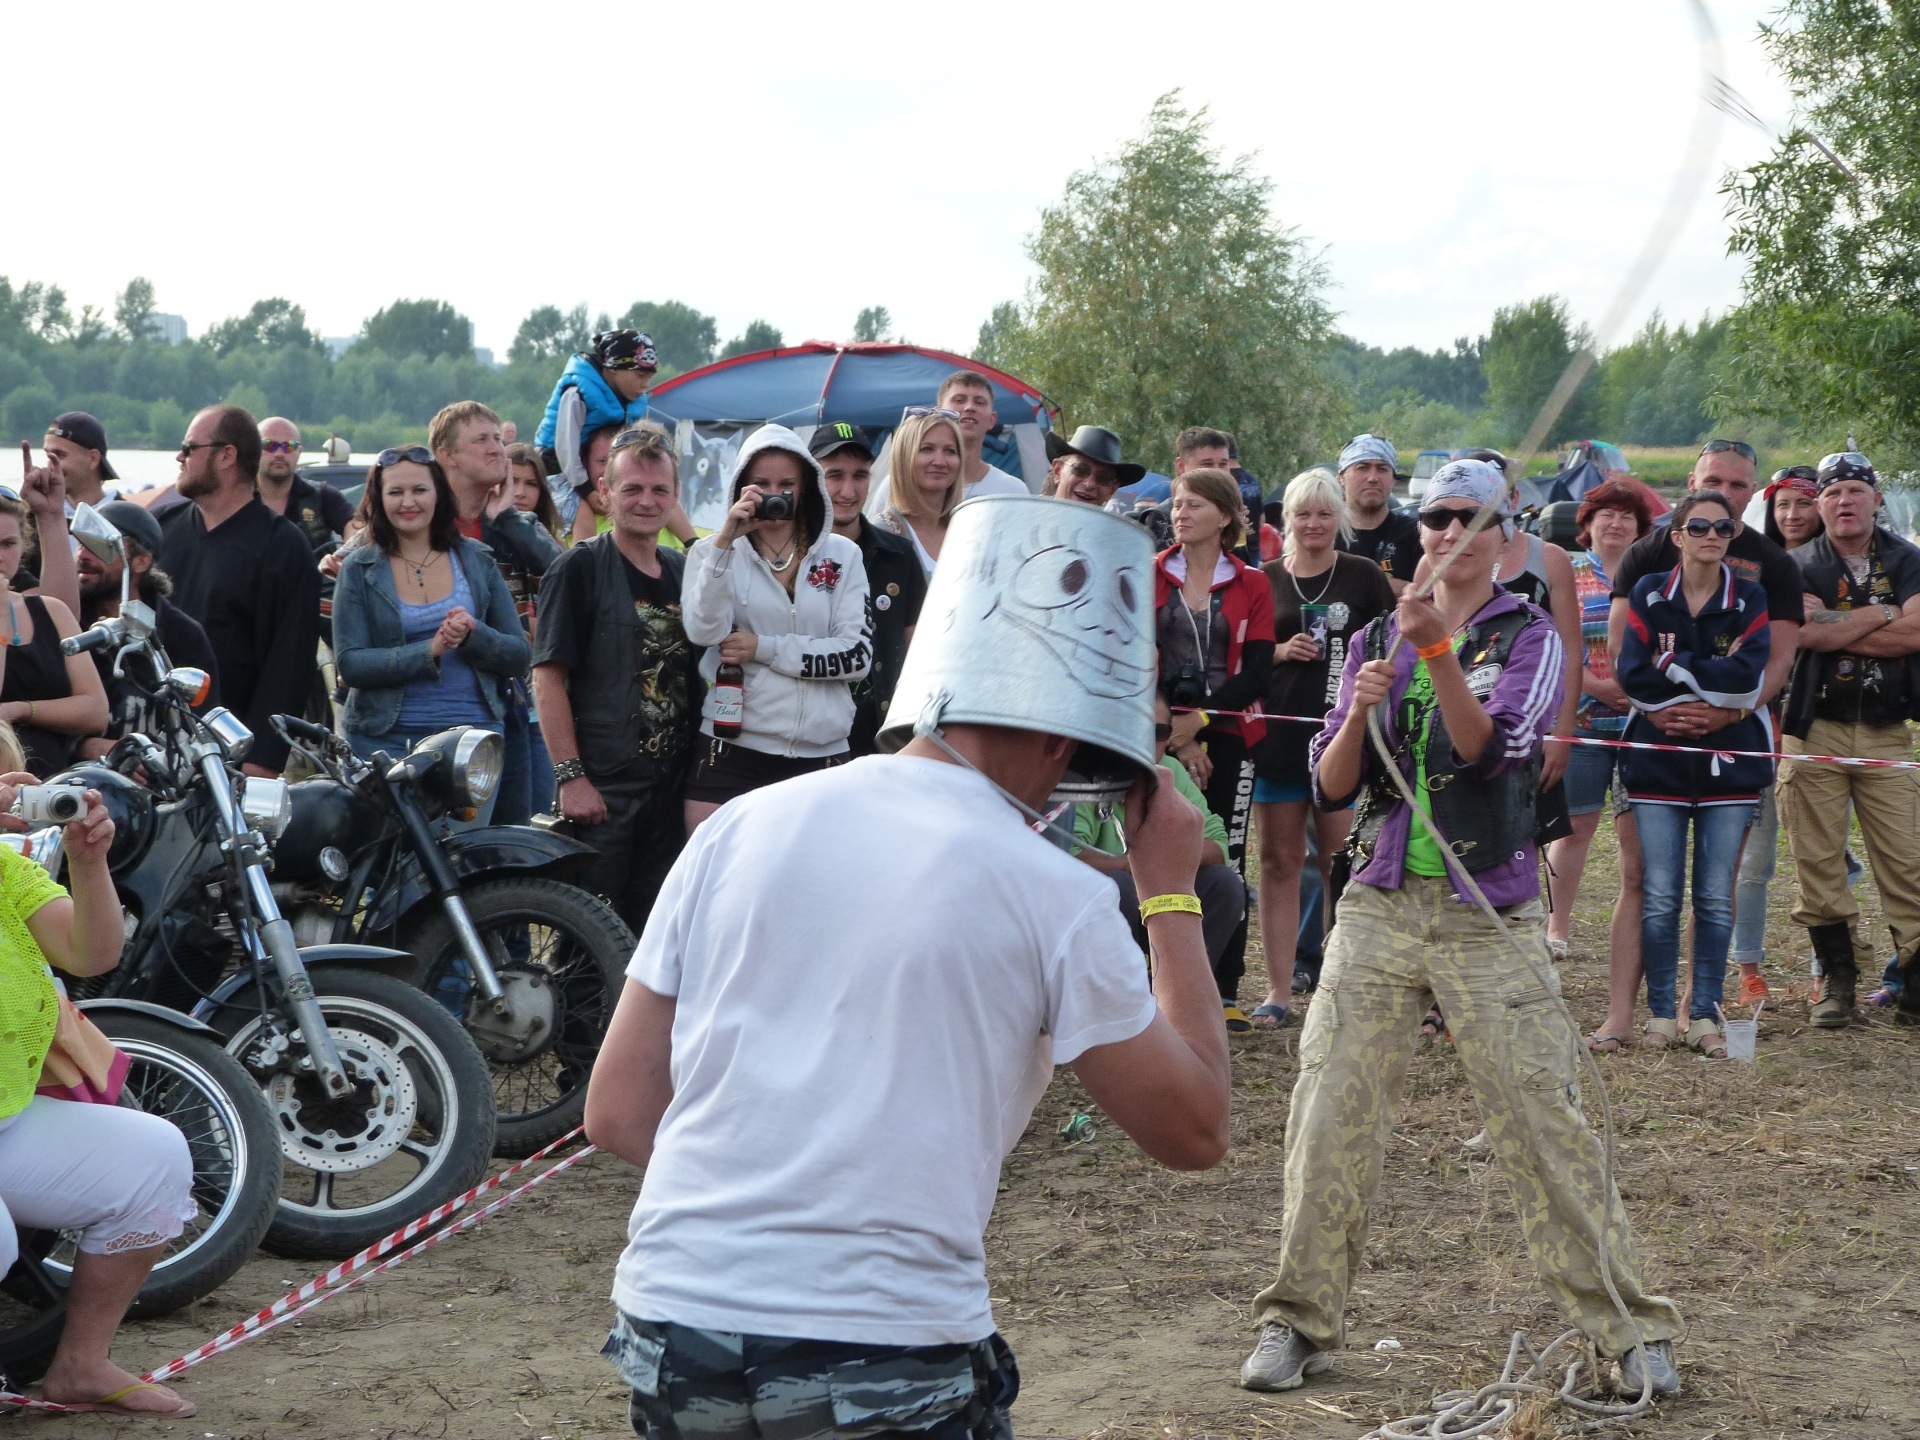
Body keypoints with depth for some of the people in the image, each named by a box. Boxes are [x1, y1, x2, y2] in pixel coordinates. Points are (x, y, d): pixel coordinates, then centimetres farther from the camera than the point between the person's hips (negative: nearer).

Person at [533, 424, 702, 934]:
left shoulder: (685, 572, 13)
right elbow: (548, 678, -11)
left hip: (671, 789, 6)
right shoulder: (579, 568, -6)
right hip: (601, 790, -6)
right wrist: (571, 776, -17)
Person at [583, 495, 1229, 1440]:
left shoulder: (737, 829, 6)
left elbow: (616, 1114, 7)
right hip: (888, 1353, -4)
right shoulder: (1053, 895, -4)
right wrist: (1171, 893, 12)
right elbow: (1195, 1132, 6)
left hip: (671, 1329, 4)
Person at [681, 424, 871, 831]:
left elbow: (858, 655, -2)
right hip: (733, 749, -1)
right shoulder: (713, 551, 6)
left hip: (822, 752, 1)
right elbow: (703, 631, -11)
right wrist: (725, 541, -18)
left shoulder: (842, 555, 7)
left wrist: (764, 649, -7)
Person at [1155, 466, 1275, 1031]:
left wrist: (1199, 721, -11)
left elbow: (1257, 674, 0)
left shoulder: (1251, 585, 5)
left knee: (1225, 863, 1)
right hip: (1160, 737, 0)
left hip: (1228, 736, 0)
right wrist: (1176, 740, -8)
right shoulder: (1150, 576, 5)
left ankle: (1225, 993, 6)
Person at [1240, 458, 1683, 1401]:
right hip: (1380, 906, 3)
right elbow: (1331, 789, 7)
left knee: (1542, 1121, -5)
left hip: (1490, 915, -3)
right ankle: (1299, 1322, 9)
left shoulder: (1529, 638, 2)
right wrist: (1359, 712, -12)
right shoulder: (1375, 640, 12)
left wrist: (1439, 652, -27)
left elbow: (1493, 748, -16)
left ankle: (1627, 1326, 5)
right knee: (1329, 1112, -2)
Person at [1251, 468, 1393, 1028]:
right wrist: (1279, 652, -7)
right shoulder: (1263, 580, 9)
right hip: (1279, 734, 1)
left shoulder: (1364, 577, 6)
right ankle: (1278, 992, 6)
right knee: (1279, 861, 2)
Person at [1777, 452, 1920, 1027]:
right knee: (1818, 860, -1)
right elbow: (1805, 631, -14)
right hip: (1816, 729, -1)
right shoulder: (1799, 566, 6)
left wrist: (1836, 631, -9)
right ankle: (1837, 976, 9)